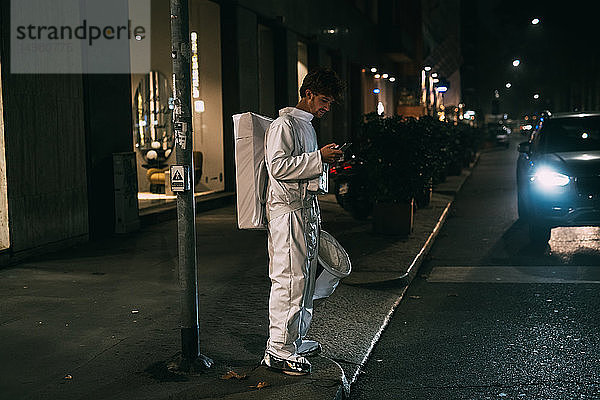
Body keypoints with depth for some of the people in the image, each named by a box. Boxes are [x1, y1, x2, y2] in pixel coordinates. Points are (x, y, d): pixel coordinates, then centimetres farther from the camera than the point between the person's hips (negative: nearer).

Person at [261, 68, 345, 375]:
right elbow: (278, 166, -21)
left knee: (305, 277, 14)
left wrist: (326, 160, 12)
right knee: (289, 278, -9)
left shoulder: (307, 125, 20)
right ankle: (279, 350, -4)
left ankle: (296, 340, 25)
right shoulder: (284, 125, -10)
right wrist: (319, 158, -21)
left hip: (307, 208, 10)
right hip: (287, 210, -10)